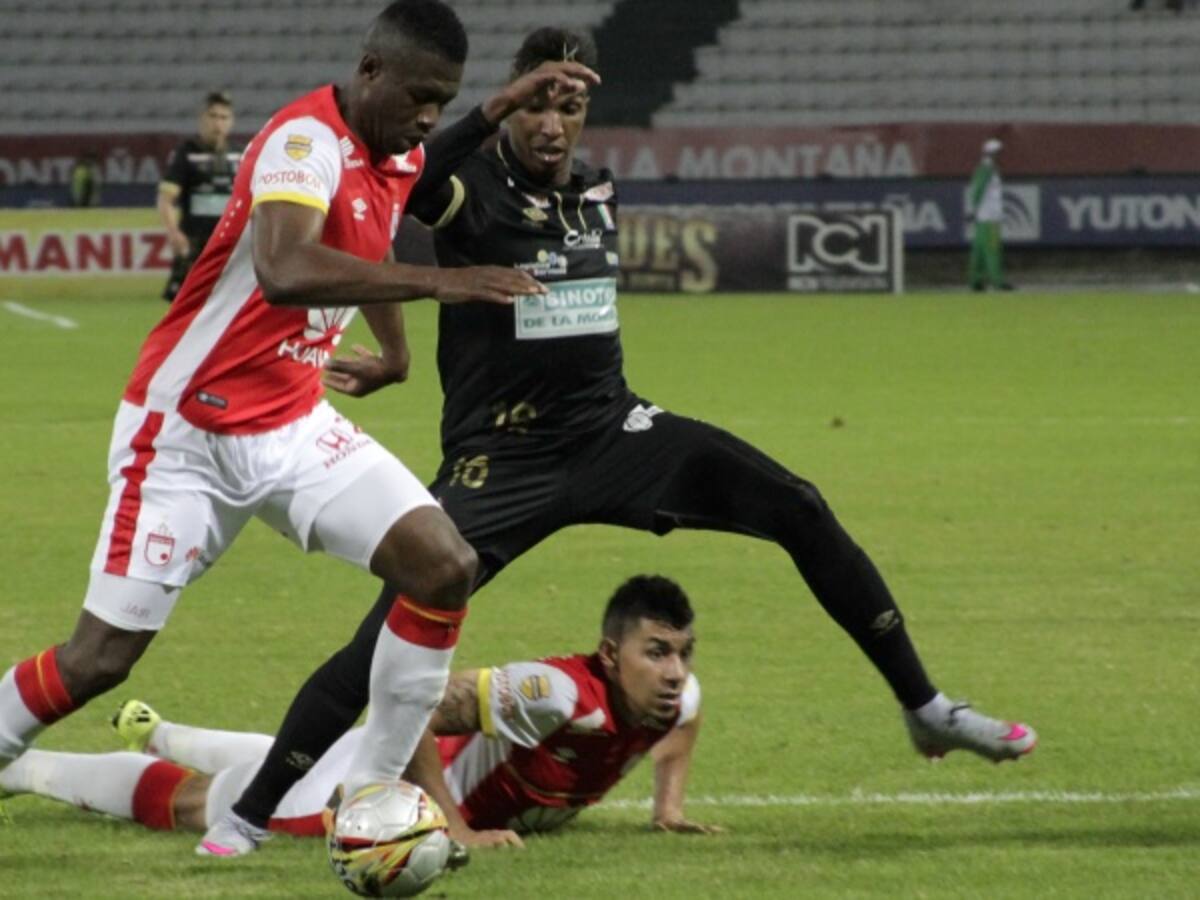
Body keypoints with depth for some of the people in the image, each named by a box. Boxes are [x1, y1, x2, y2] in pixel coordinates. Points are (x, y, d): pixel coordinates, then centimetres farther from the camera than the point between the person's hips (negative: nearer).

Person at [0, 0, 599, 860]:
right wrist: (436, 281, -46)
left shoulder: (398, 159, 4)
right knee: (102, 657, -7)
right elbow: (284, 270, -43)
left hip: (294, 425, 7)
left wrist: (395, 348, 27)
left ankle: (371, 793, -3)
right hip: (184, 430, -7)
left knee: (447, 565, -11)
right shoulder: (306, 139, -23)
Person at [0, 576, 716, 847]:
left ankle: (153, 732, 63)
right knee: (186, 801, 12)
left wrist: (670, 804, -4)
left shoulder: (677, 699, -19)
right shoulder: (558, 694, -43)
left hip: (449, 770, 7)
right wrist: (458, 832, -42)